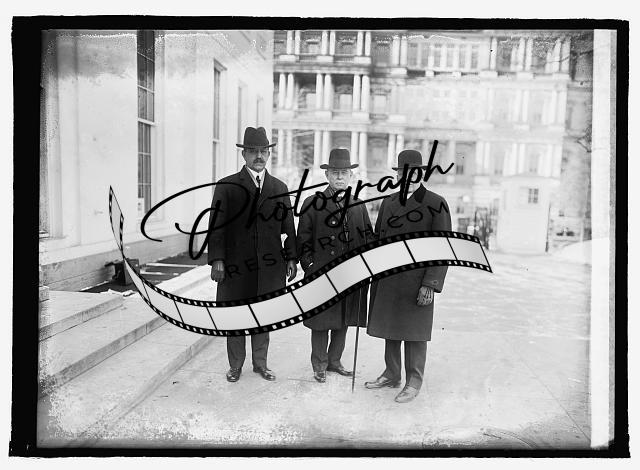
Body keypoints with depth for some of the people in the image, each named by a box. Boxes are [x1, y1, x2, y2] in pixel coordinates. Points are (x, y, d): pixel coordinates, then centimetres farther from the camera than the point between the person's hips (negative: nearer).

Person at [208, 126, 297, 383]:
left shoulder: (280, 188, 10)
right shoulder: (226, 186, 1)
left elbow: (288, 227, 9)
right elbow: (217, 226, -4)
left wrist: (291, 258, 2)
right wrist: (217, 259, -12)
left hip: (269, 266, 2)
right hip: (236, 266, -2)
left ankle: (260, 363, 28)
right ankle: (235, 365, 25)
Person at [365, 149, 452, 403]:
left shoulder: (436, 204, -4)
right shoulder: (388, 202, 13)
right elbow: (377, 238, 17)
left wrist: (430, 284, -13)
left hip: (416, 282, -5)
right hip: (386, 279, 5)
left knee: (414, 334, 4)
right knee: (390, 330, 14)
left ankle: (413, 382, 20)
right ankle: (391, 375, 31)